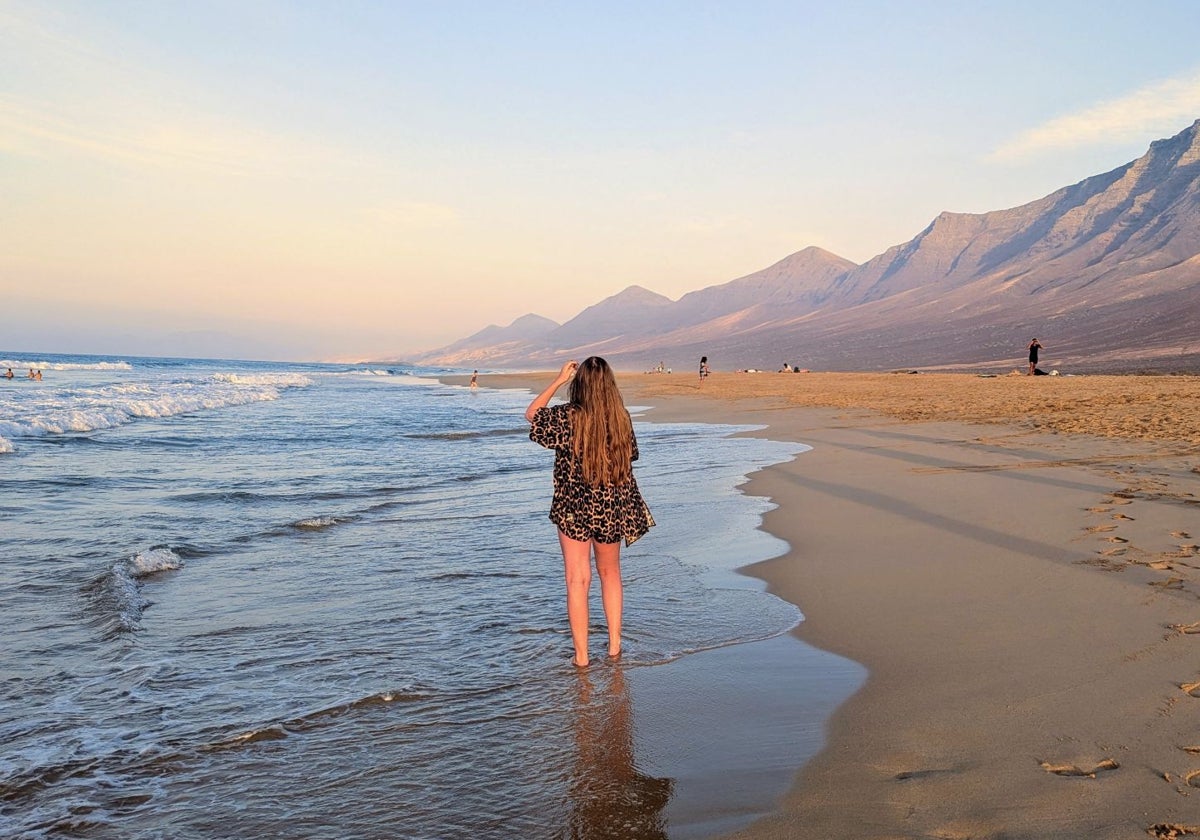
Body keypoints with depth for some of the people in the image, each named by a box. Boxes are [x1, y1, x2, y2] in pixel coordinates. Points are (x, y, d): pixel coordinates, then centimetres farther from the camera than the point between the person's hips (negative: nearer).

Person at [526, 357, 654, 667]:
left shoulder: (568, 417, -15)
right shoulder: (622, 418, -7)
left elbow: (531, 414, 2)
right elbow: (630, 457, 6)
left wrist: (559, 380, 3)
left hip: (573, 509, -3)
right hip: (612, 509, 3)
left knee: (577, 581, 6)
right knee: (610, 573, 21)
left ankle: (581, 655, 11)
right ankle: (614, 644, 27)